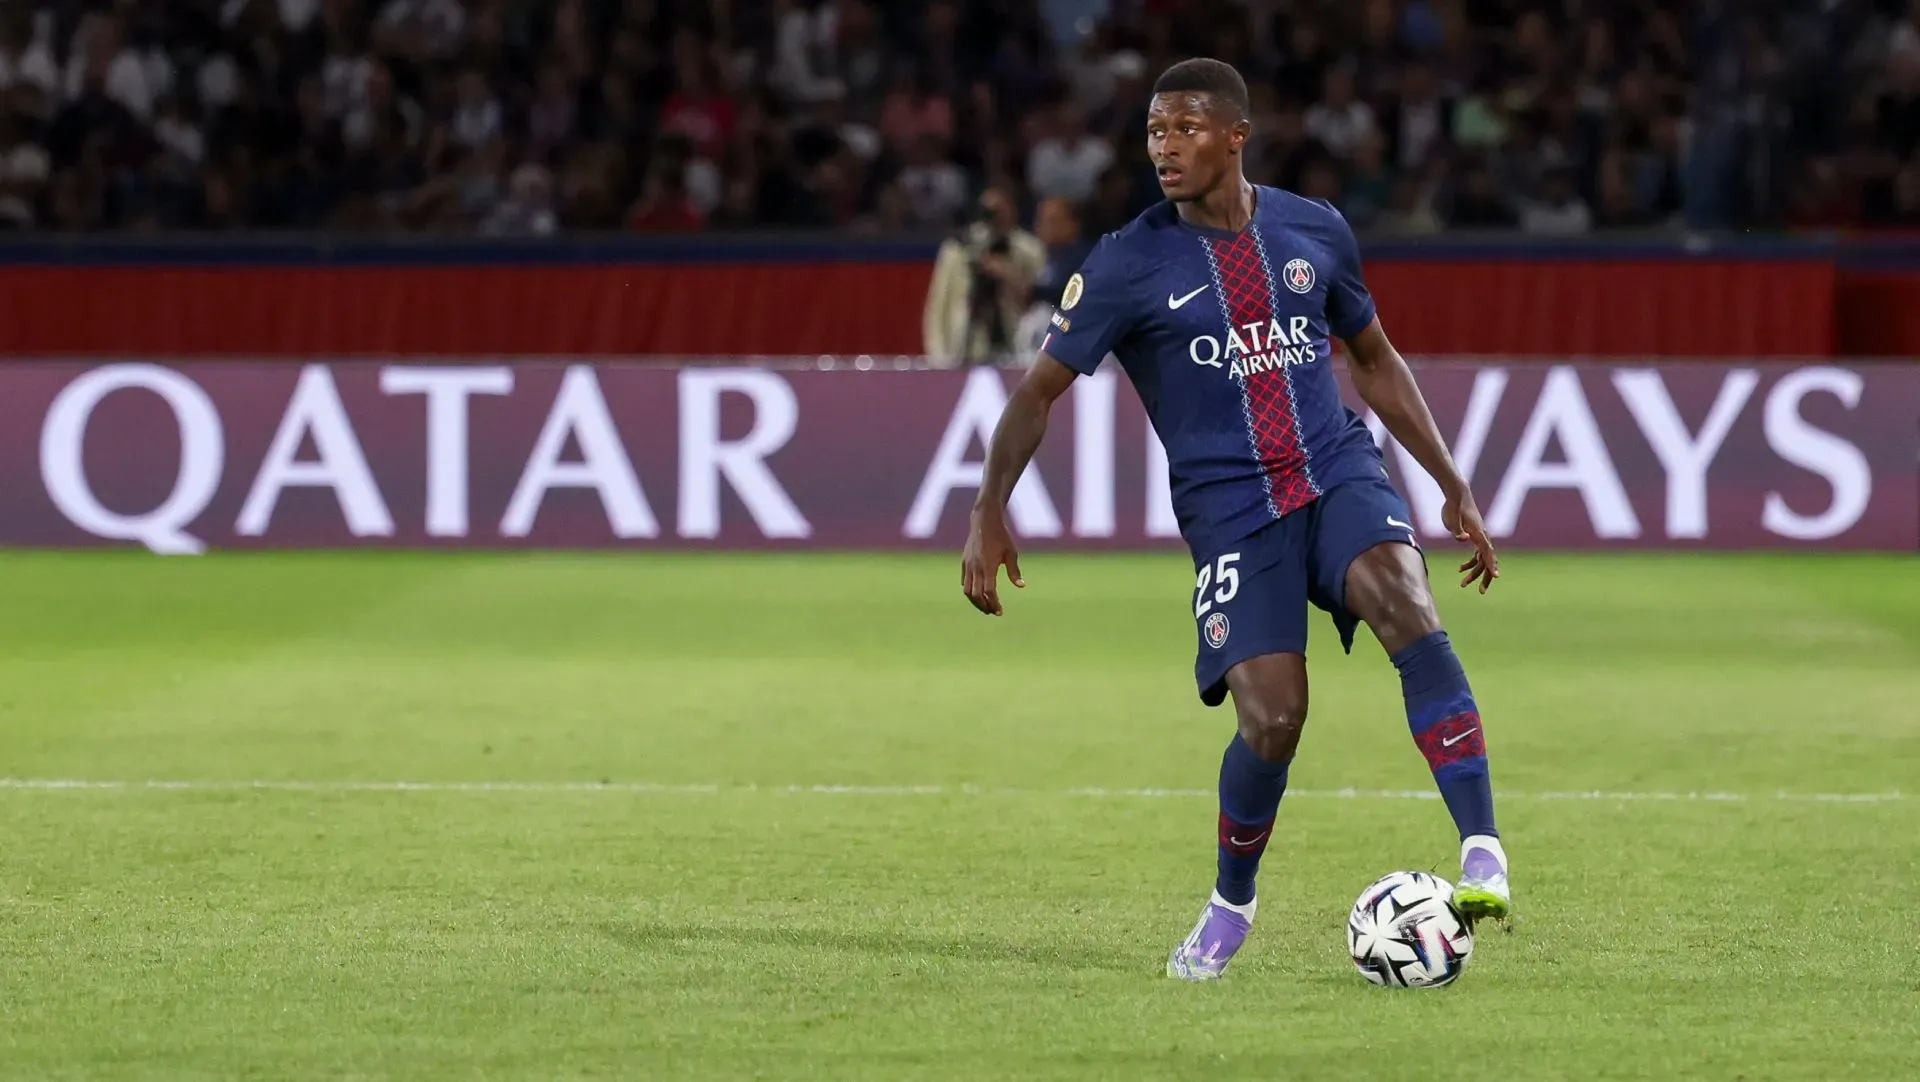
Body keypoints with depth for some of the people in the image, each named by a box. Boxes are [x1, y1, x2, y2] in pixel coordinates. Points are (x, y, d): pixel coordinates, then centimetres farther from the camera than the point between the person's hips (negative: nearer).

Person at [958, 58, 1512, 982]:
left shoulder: (1314, 232, 8)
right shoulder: (1129, 265, -2)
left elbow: (1375, 361, 21)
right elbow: (1039, 389, 1)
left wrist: (1455, 489, 18)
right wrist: (990, 512, -12)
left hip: (1339, 473, 2)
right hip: (1230, 512, -2)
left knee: (1402, 597, -31)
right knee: (1272, 717, -17)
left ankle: (1483, 854, -34)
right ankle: (1229, 908, 12)